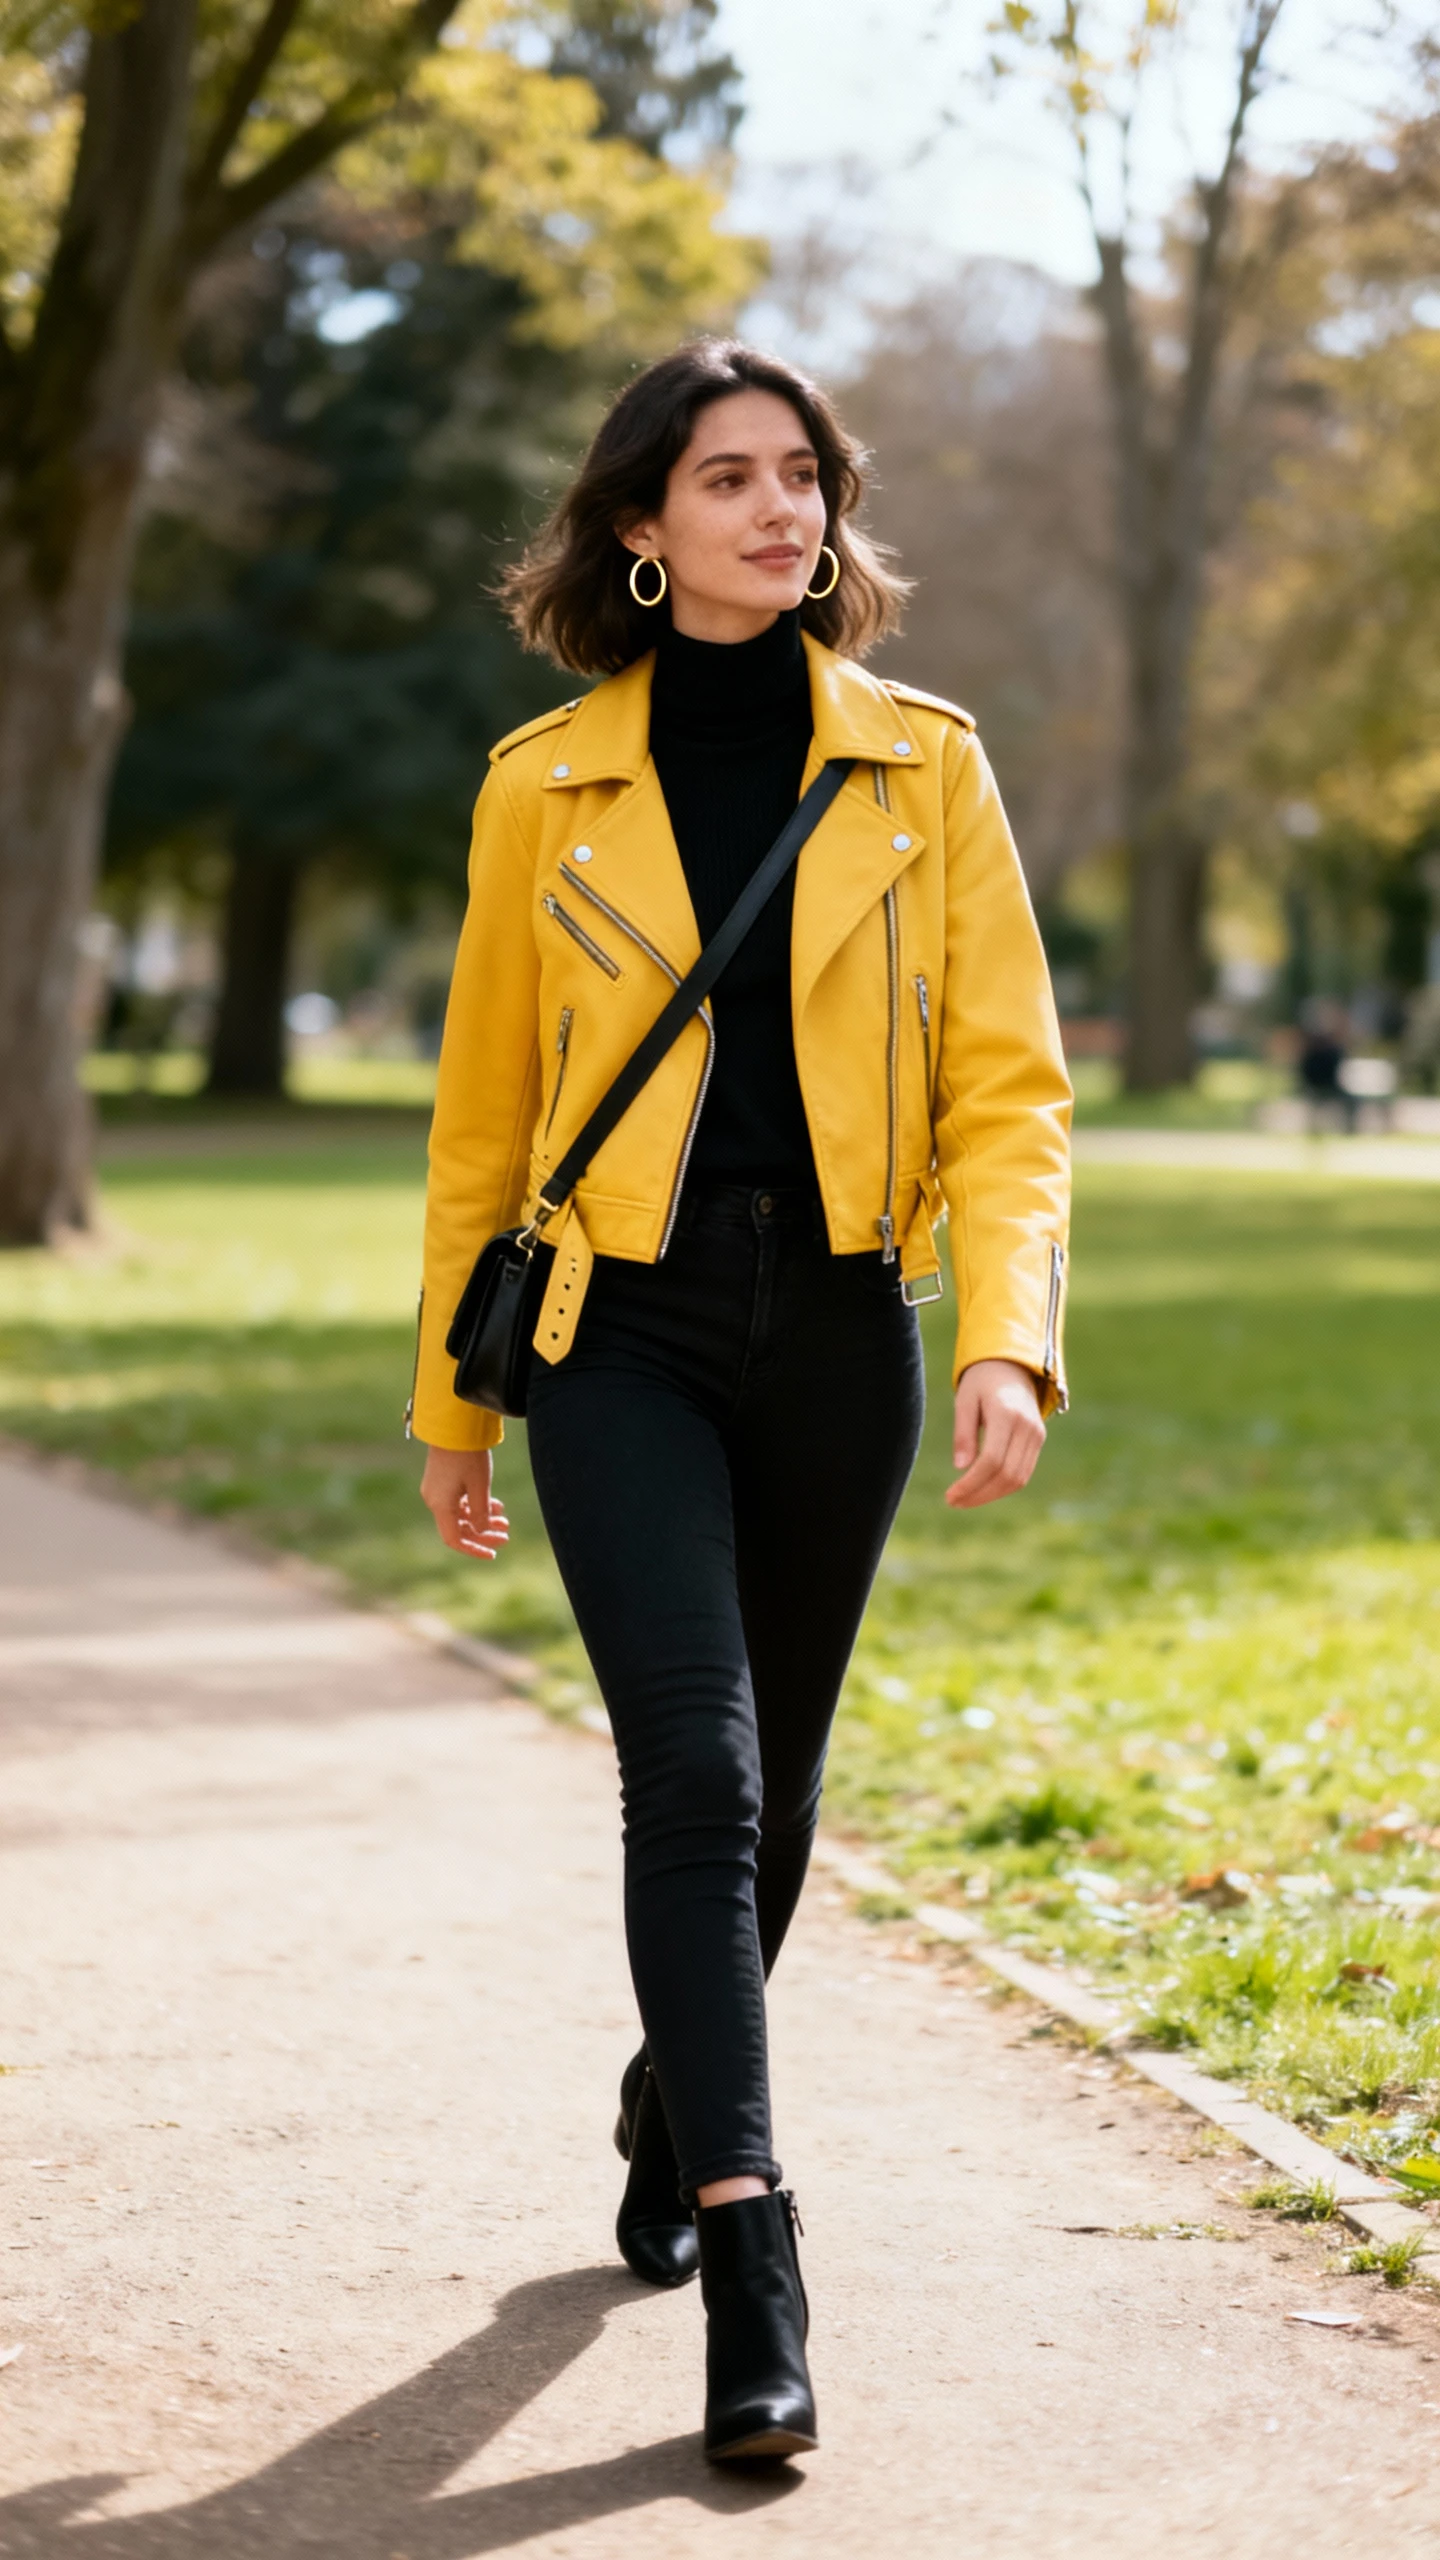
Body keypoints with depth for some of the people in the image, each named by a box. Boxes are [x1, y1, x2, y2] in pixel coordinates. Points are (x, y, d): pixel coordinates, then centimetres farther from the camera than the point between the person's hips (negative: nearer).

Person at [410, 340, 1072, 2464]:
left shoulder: (924, 768, 2)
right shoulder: (545, 788, 1)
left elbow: (1008, 1082, -1)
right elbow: (483, 1111, 8)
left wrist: (1010, 1334, -16)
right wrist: (453, 1402, 11)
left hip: (839, 1331, 2)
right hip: (626, 1332, -2)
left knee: (771, 1776, 15)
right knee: (694, 1763, -16)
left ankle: (678, 2104, 41)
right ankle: (750, 2259, -17)